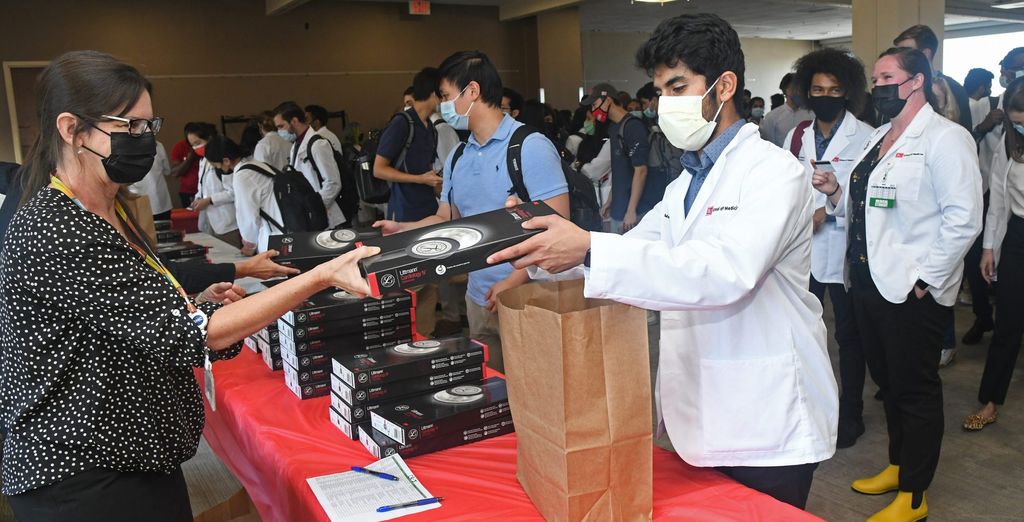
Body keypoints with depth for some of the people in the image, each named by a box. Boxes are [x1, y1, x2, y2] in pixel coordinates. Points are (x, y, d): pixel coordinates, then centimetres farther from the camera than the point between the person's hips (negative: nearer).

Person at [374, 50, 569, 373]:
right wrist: (399, 230, -2)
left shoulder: (530, 147, -12)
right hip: (479, 299, 7)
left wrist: (514, 281, -22)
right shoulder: (457, 159, 11)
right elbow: (446, 220, 15)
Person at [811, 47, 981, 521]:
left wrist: (927, 278, -19)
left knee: (915, 390, 5)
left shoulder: (944, 138, -11)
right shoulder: (877, 138, 15)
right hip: (869, 282, 8)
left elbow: (963, 219, -18)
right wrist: (837, 193, 1)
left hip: (912, 291, -8)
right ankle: (896, 466, 37)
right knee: (888, 382, 19)